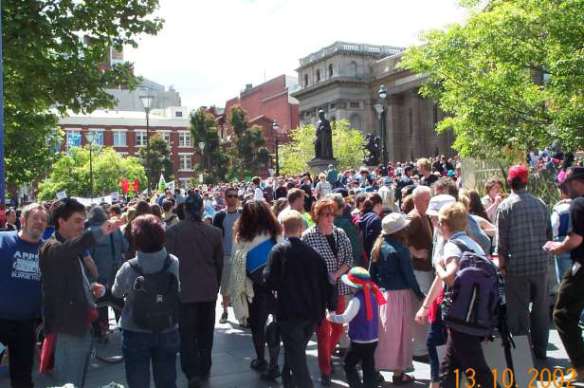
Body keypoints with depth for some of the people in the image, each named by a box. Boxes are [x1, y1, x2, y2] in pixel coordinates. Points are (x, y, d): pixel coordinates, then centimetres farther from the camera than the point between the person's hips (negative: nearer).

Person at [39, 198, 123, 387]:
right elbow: (69, 247, -40)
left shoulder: (73, 250, 16)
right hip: (67, 331, -9)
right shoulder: (52, 248, -14)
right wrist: (100, 232, -57)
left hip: (81, 327, 9)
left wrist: (91, 288, 4)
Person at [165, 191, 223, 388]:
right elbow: (219, 263, 5)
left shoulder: (172, 231, -11)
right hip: (208, 290, 3)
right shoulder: (214, 232, -4)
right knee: (205, 332, 15)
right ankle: (204, 370, 26)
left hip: (184, 290, -2)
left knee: (187, 333, 5)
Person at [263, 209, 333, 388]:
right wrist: (322, 308, 15)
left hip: (290, 313, -5)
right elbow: (325, 283, 5)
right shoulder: (313, 252, 4)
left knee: (296, 359, 0)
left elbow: (271, 281, -14)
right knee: (297, 352, 23)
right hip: (312, 312, 5)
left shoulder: (279, 250, -9)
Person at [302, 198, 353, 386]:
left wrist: (336, 275, -12)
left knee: (338, 328, 14)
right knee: (323, 330, 2)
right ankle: (325, 370, 15)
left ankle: (327, 356, 40)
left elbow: (349, 259, 2)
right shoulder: (308, 236, -9)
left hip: (338, 287, 5)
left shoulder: (340, 234, 4)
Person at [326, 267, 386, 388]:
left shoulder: (357, 300, -19)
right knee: (369, 367, 13)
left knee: (348, 365, 6)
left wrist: (332, 317, -9)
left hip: (359, 341, -7)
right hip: (373, 339, 7)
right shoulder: (372, 296, 5)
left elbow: (345, 318, -24)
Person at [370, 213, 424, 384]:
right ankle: (398, 373, 15)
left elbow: (372, 273, 7)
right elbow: (409, 276, -12)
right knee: (399, 334, 6)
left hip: (381, 294, 6)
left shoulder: (378, 246, 4)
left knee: (381, 332, 14)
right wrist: (420, 295, -1)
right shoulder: (400, 249, -15)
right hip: (399, 295, -6)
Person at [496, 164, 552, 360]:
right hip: (541, 263, 4)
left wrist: (502, 263, 2)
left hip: (517, 265, -4)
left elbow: (501, 239, -9)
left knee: (519, 309, 6)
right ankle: (540, 349, 25)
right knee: (541, 308, 15)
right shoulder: (540, 203, 2)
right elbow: (549, 233, 8)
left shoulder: (505, 206, -9)